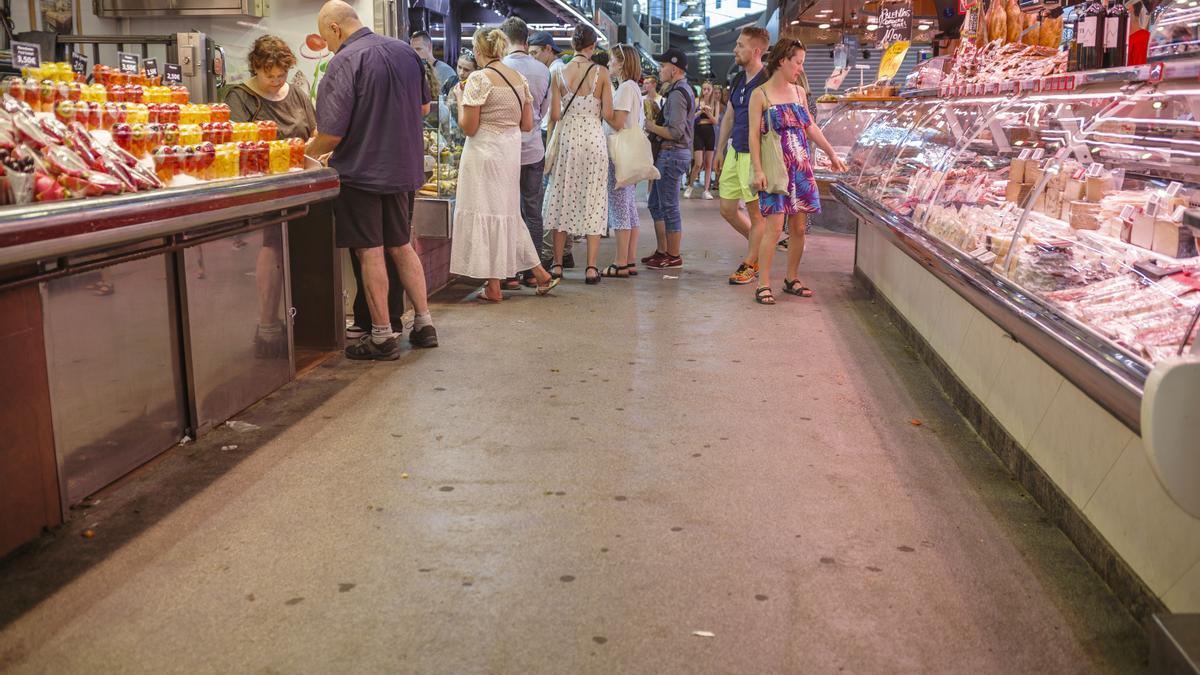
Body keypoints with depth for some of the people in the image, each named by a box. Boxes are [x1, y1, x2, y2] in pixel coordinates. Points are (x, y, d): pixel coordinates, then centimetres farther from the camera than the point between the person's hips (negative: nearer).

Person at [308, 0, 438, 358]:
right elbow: (423, 107, 17)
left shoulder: (344, 62, -17)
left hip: (361, 170, -7)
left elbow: (332, 134, -19)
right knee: (402, 246, 17)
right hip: (405, 167, 7)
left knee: (371, 253, 2)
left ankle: (382, 337, 8)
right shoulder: (405, 51, 4)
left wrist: (308, 152, -1)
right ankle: (424, 323, 19)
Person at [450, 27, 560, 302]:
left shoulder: (478, 79, -13)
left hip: (483, 152, -7)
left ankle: (493, 286, 7)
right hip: (512, 151, 7)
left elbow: (468, 128, -13)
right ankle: (540, 274, 18)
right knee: (508, 212, 18)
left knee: (485, 214, 2)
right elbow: (527, 124, 10)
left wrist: (461, 103, 3)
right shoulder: (519, 78, 8)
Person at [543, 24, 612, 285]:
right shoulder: (601, 73, -5)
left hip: (566, 137, 1)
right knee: (593, 200, 4)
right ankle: (591, 267, 1)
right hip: (593, 138, -1)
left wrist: (550, 143, 12)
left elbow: (554, 114, -3)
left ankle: (557, 264, 14)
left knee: (562, 199, 11)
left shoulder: (559, 73, -2)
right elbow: (608, 113, -5)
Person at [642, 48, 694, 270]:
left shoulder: (677, 93, -16)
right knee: (656, 205, 16)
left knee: (669, 207, -4)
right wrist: (655, 123, 7)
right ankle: (662, 251, 23)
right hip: (669, 154, 11)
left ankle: (674, 256, 4)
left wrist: (651, 126, -11)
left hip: (672, 154, -11)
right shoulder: (682, 90, 16)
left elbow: (675, 132, -22)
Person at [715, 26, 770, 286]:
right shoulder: (737, 81, 12)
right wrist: (720, 150, 20)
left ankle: (749, 265, 11)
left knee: (756, 212, 2)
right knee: (727, 208, 11)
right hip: (734, 152, 9)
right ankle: (760, 245, 30)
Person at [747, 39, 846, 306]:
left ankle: (792, 279, 19)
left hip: (801, 166, 6)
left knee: (799, 227, 6)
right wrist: (758, 170, -15)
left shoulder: (799, 92, 14)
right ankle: (763, 284, -5)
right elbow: (754, 135, -8)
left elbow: (811, 127, 22)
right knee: (775, 226, -11)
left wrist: (832, 154, 24)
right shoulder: (761, 94, -4)